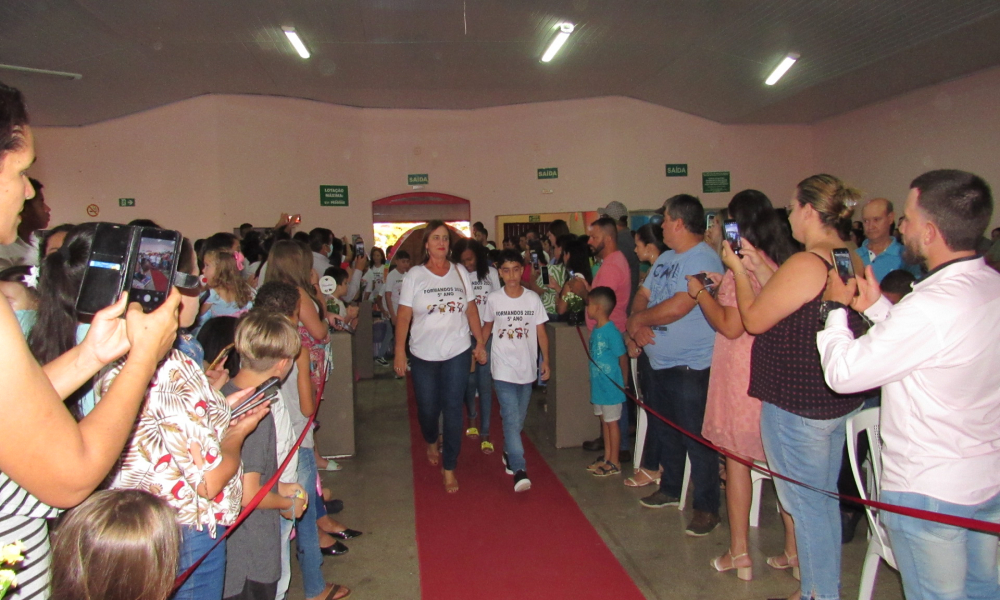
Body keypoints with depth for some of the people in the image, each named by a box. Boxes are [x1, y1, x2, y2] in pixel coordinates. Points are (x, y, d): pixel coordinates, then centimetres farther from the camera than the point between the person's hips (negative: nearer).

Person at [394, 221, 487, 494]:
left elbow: (471, 309, 9)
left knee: (453, 409, -1)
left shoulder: (460, 272, 5)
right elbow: (403, 316, -4)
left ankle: (449, 468, 12)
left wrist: (480, 342, 5)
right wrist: (399, 353, -8)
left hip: (457, 352, 1)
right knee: (427, 407, 11)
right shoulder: (414, 276, -2)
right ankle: (431, 443, 45)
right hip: (424, 355, -1)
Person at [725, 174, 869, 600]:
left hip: (797, 404, -9)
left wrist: (738, 270, 0)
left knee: (806, 503, 6)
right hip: (841, 401, 9)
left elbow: (754, 320, -13)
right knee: (824, 500, 21)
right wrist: (759, 268, 14)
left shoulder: (805, 264, -22)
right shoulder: (853, 261, 6)